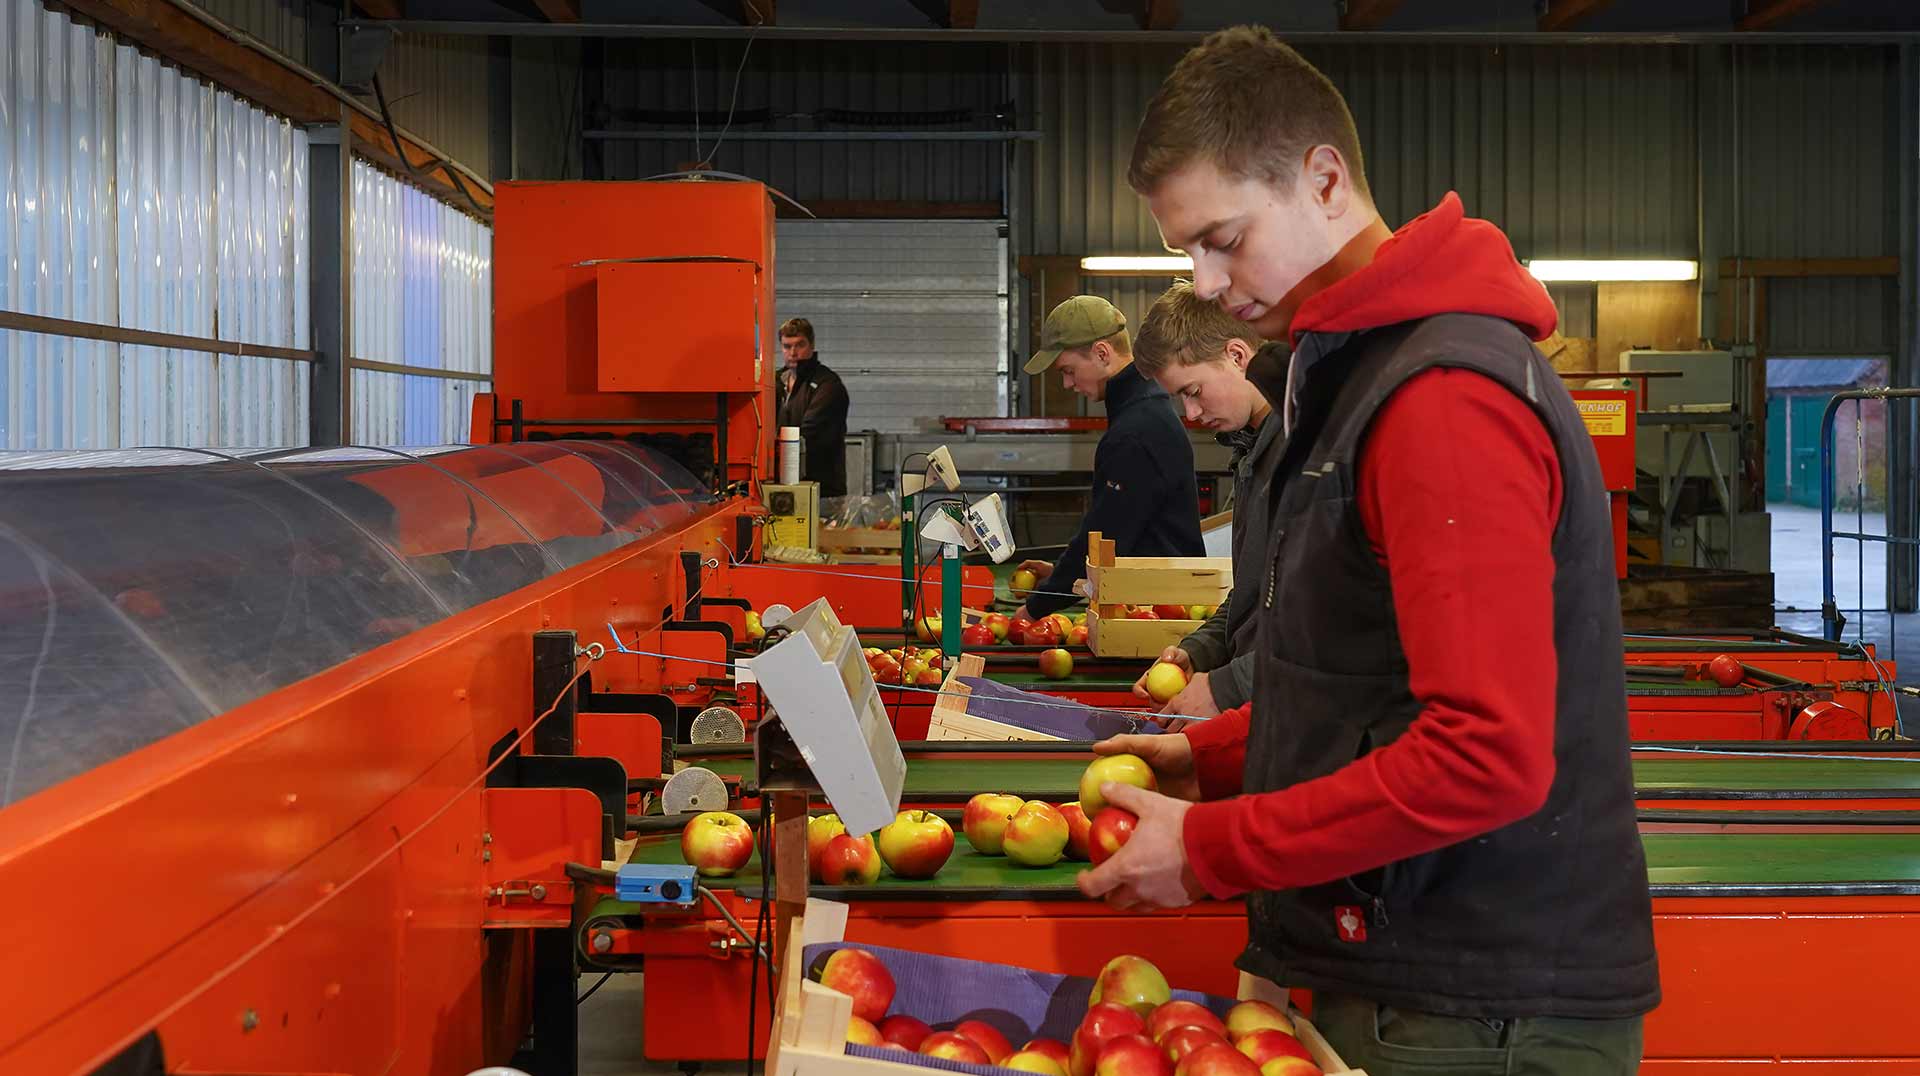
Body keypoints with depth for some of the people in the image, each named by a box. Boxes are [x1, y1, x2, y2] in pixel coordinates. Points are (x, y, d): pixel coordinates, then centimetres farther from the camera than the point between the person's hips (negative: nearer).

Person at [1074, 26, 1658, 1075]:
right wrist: (1214, 754, 10)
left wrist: (1211, 848, -19)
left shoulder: (1447, 396, -21)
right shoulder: (1357, 367, 12)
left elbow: (1488, 753, -27)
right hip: (1403, 971, 9)